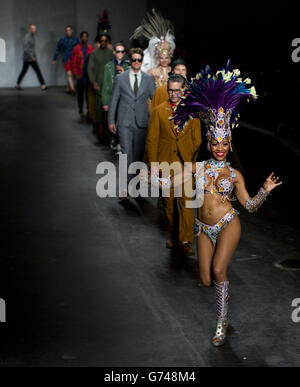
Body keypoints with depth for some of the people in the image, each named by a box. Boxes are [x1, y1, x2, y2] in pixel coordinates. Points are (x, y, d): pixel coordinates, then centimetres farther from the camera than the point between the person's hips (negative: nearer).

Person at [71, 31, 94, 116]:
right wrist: (76, 74, -5)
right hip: (80, 75, 0)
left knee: (89, 91, 0)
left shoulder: (91, 48, 2)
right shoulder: (76, 48, -1)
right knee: (80, 92, 8)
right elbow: (73, 62, 1)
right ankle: (80, 109, 18)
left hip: (89, 74, 0)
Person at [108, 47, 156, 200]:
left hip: (142, 123, 2)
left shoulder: (149, 79, 6)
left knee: (138, 155, 6)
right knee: (126, 153, -11)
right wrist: (111, 121, 5)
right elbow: (114, 100, 8)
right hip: (124, 123, -1)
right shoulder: (120, 78, 5)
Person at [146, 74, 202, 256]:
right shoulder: (159, 111, 2)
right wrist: (153, 166, -3)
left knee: (186, 202, -9)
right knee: (168, 202, 11)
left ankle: (186, 241, -7)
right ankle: (172, 234, 29)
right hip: (165, 163, 1)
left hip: (186, 164, -1)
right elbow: (152, 140, 2)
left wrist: (191, 161, 1)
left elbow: (197, 140, 7)